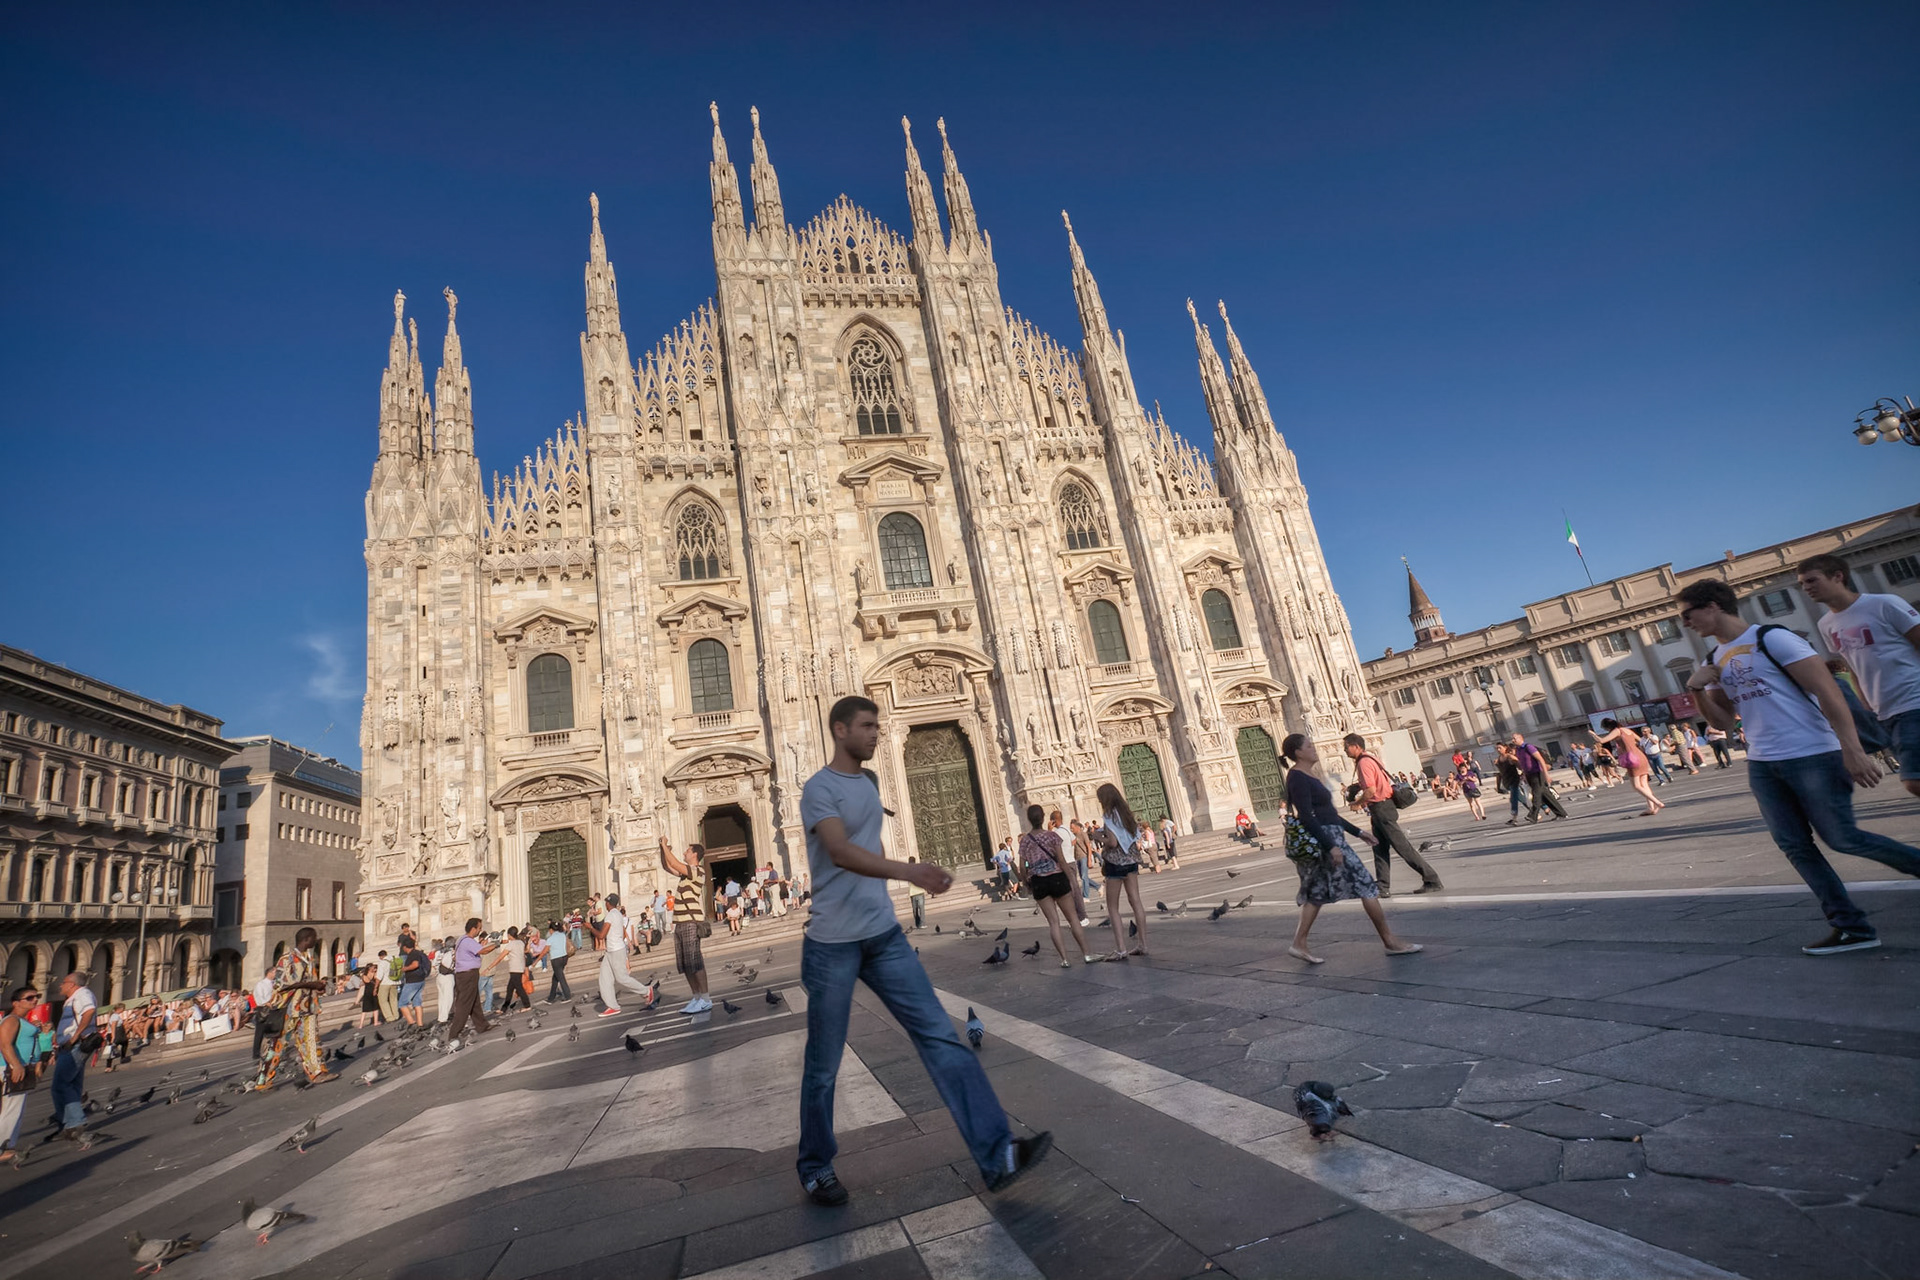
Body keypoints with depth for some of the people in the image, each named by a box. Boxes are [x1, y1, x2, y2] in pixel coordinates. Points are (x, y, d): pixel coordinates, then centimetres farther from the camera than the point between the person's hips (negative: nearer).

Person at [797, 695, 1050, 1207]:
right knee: (823, 1066, 8)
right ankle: (815, 1169, 30)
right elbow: (841, 853, -29)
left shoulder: (869, 781, 12)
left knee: (940, 1035, -1)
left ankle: (997, 1156, 0)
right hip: (832, 945, -6)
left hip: (885, 936, 7)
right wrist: (909, 871, -42)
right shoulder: (820, 789, -13)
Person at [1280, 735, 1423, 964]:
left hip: (1328, 838, 10)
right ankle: (1390, 941, 7)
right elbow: (1306, 818, -22)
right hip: (1325, 838, -10)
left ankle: (1299, 943, 11)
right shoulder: (1298, 779, -15)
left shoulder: (1305, 778, 16)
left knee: (1317, 893, 10)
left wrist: (1357, 831, 21)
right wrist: (1331, 846, -25)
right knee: (1365, 885, -2)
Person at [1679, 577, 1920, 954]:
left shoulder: (1771, 638, -10)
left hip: (1813, 757, -7)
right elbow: (1724, 721, 13)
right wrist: (1698, 690, -4)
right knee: (1794, 845, 5)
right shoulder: (1713, 662, 11)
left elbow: (1827, 691, -16)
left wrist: (1852, 750, -22)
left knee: (1842, 838, -4)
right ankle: (1852, 927, 13)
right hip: (1761, 766, 7)